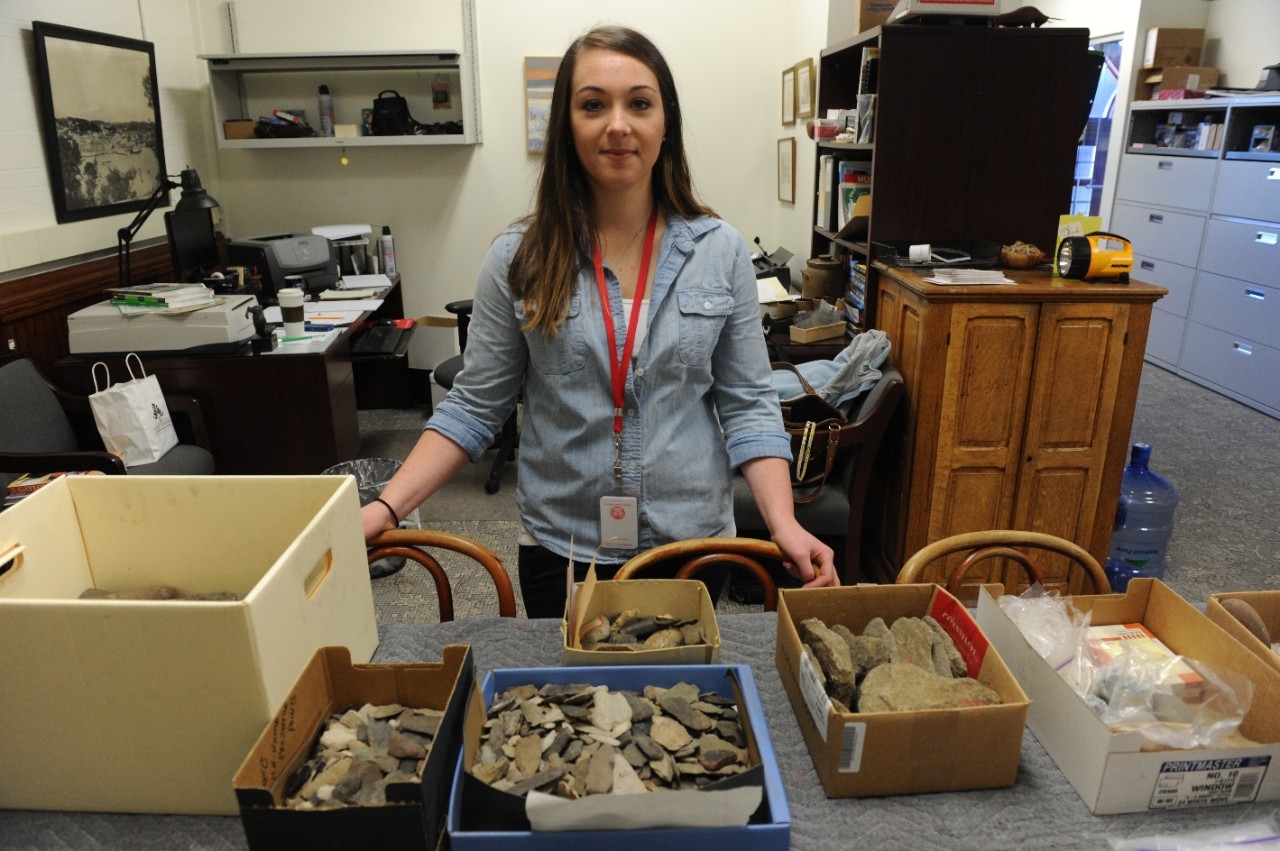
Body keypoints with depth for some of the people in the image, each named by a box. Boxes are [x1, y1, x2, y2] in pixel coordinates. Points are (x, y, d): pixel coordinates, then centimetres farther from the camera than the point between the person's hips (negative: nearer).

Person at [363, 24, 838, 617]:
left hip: (692, 543, 1)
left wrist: (783, 522, -15)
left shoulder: (720, 252, -4)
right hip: (559, 549, 0)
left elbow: (748, 405, -2)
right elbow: (475, 407, -2)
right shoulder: (517, 258, -6)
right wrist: (386, 508, -13)